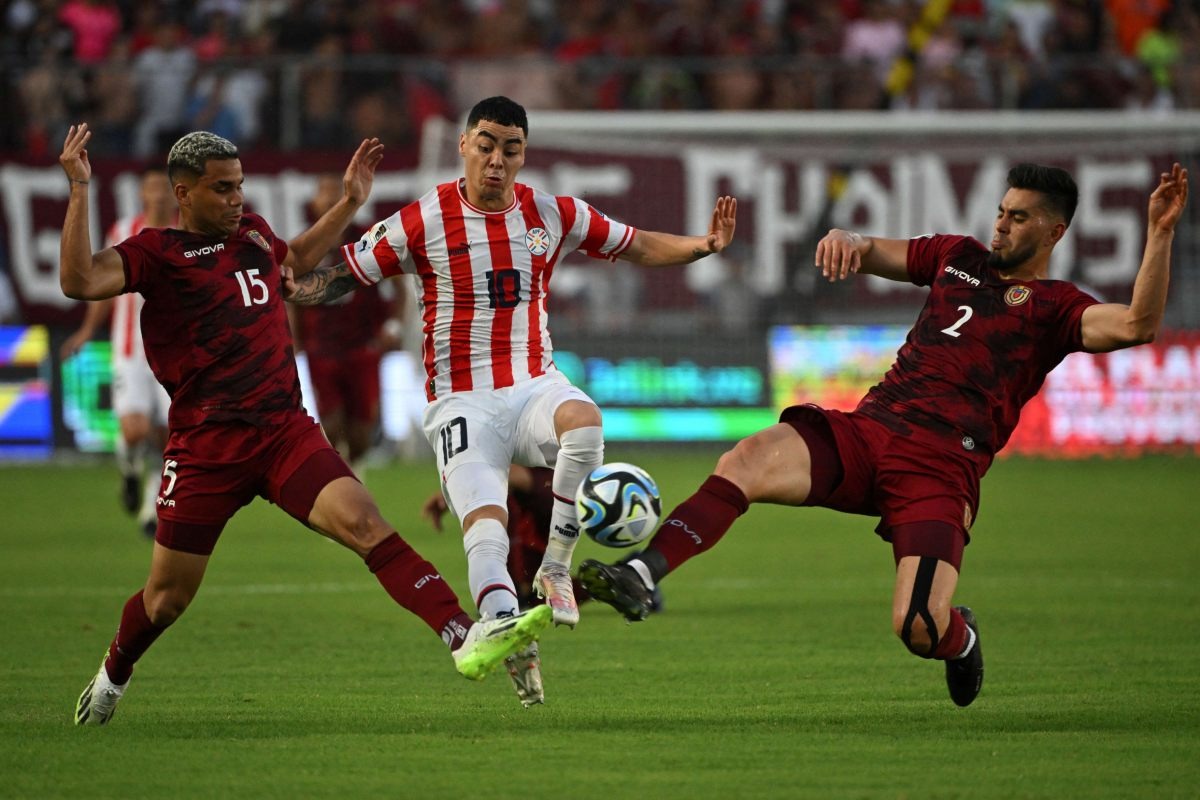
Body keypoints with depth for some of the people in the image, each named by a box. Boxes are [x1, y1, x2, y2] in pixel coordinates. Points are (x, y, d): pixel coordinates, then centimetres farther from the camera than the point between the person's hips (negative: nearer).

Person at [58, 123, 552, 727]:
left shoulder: (252, 231, 16)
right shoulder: (156, 252, -5)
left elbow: (297, 258, 41)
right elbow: (80, 282, -23)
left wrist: (349, 204, 35)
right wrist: (79, 190, -27)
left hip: (285, 429, 4)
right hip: (205, 446, -4)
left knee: (365, 523, -20)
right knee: (168, 597, 6)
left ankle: (465, 639, -33)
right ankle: (113, 674, 38)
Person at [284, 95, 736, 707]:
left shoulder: (553, 215, 5)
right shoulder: (422, 222, -4)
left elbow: (637, 246, 15)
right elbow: (341, 274, 2)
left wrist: (704, 245, 1)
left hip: (535, 385, 2)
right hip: (462, 402, -2)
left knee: (583, 421, -34)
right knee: (485, 529, -22)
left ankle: (555, 567, -16)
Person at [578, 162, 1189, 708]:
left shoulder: (1055, 308, 7)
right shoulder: (959, 258, 23)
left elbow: (1136, 326, -11)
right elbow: (870, 255, 29)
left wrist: (1159, 236, -20)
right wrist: (846, 241, 4)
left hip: (939, 470, -4)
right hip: (864, 432, 4)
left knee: (918, 630, -20)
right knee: (746, 462, -25)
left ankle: (958, 636, 19)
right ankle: (639, 575, -36)